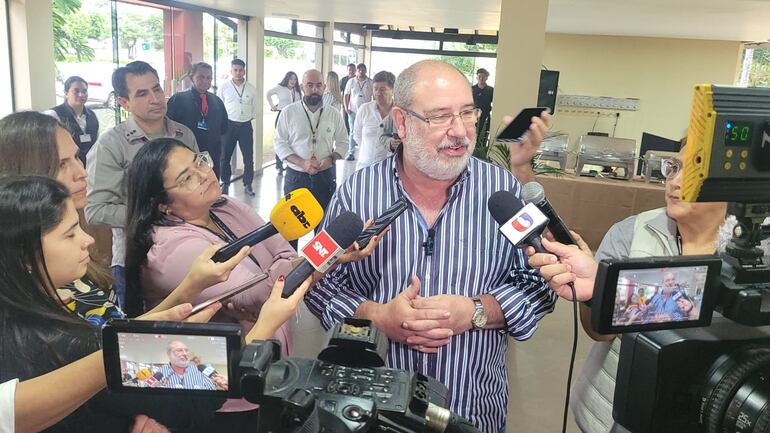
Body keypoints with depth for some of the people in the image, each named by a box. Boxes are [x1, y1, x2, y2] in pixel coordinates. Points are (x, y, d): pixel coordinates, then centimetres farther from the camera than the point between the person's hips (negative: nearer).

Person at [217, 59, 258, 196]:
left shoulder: (251, 88, 3)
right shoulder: (224, 87, 0)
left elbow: (255, 108, 11)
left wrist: (250, 117, 4)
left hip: (246, 125, 1)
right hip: (229, 125, 0)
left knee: (249, 157, 2)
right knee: (225, 156, 6)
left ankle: (247, 185, 13)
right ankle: (225, 183, 21)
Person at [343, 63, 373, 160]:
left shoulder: (371, 82, 2)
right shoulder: (351, 81, 4)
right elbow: (346, 95, 6)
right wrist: (346, 107, -4)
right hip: (353, 111, 0)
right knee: (353, 132, 2)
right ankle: (350, 153, 5)